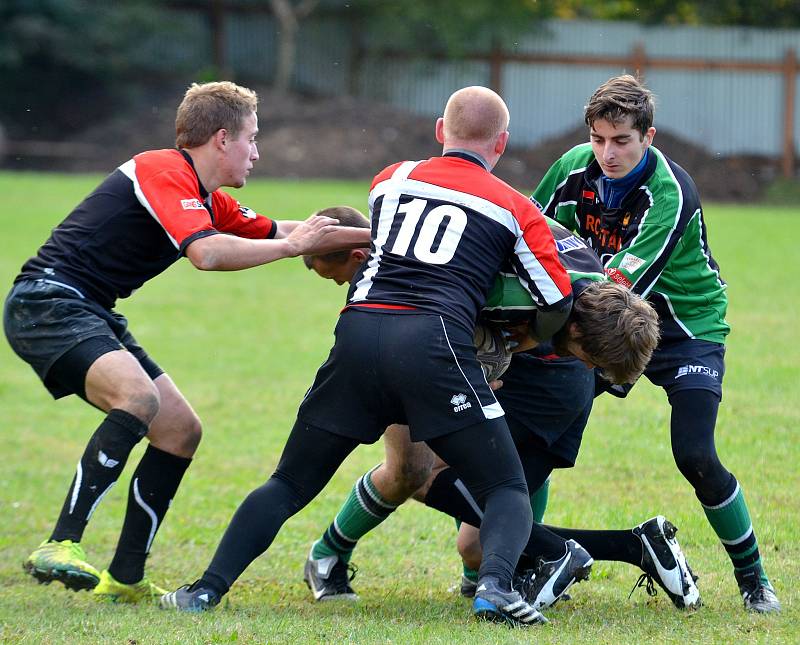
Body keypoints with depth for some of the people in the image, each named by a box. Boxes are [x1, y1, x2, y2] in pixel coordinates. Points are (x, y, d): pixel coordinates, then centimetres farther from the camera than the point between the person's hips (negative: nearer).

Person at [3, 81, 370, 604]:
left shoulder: (207, 200, 17)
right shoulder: (164, 173, -15)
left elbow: (273, 232, 28)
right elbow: (207, 252, -30)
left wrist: (371, 237, 23)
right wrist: (292, 245, -18)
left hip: (91, 315, 11)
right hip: (48, 301, -11)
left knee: (181, 430, 8)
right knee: (138, 397, -33)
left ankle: (126, 578, 10)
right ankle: (61, 547, -35)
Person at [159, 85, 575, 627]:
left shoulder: (391, 180, 23)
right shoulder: (516, 210, 14)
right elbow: (558, 306, 15)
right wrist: (526, 347, 35)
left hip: (359, 332, 3)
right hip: (435, 339, -3)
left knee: (290, 484, 15)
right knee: (508, 491, 6)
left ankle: (209, 588, 0)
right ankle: (495, 584, -23)